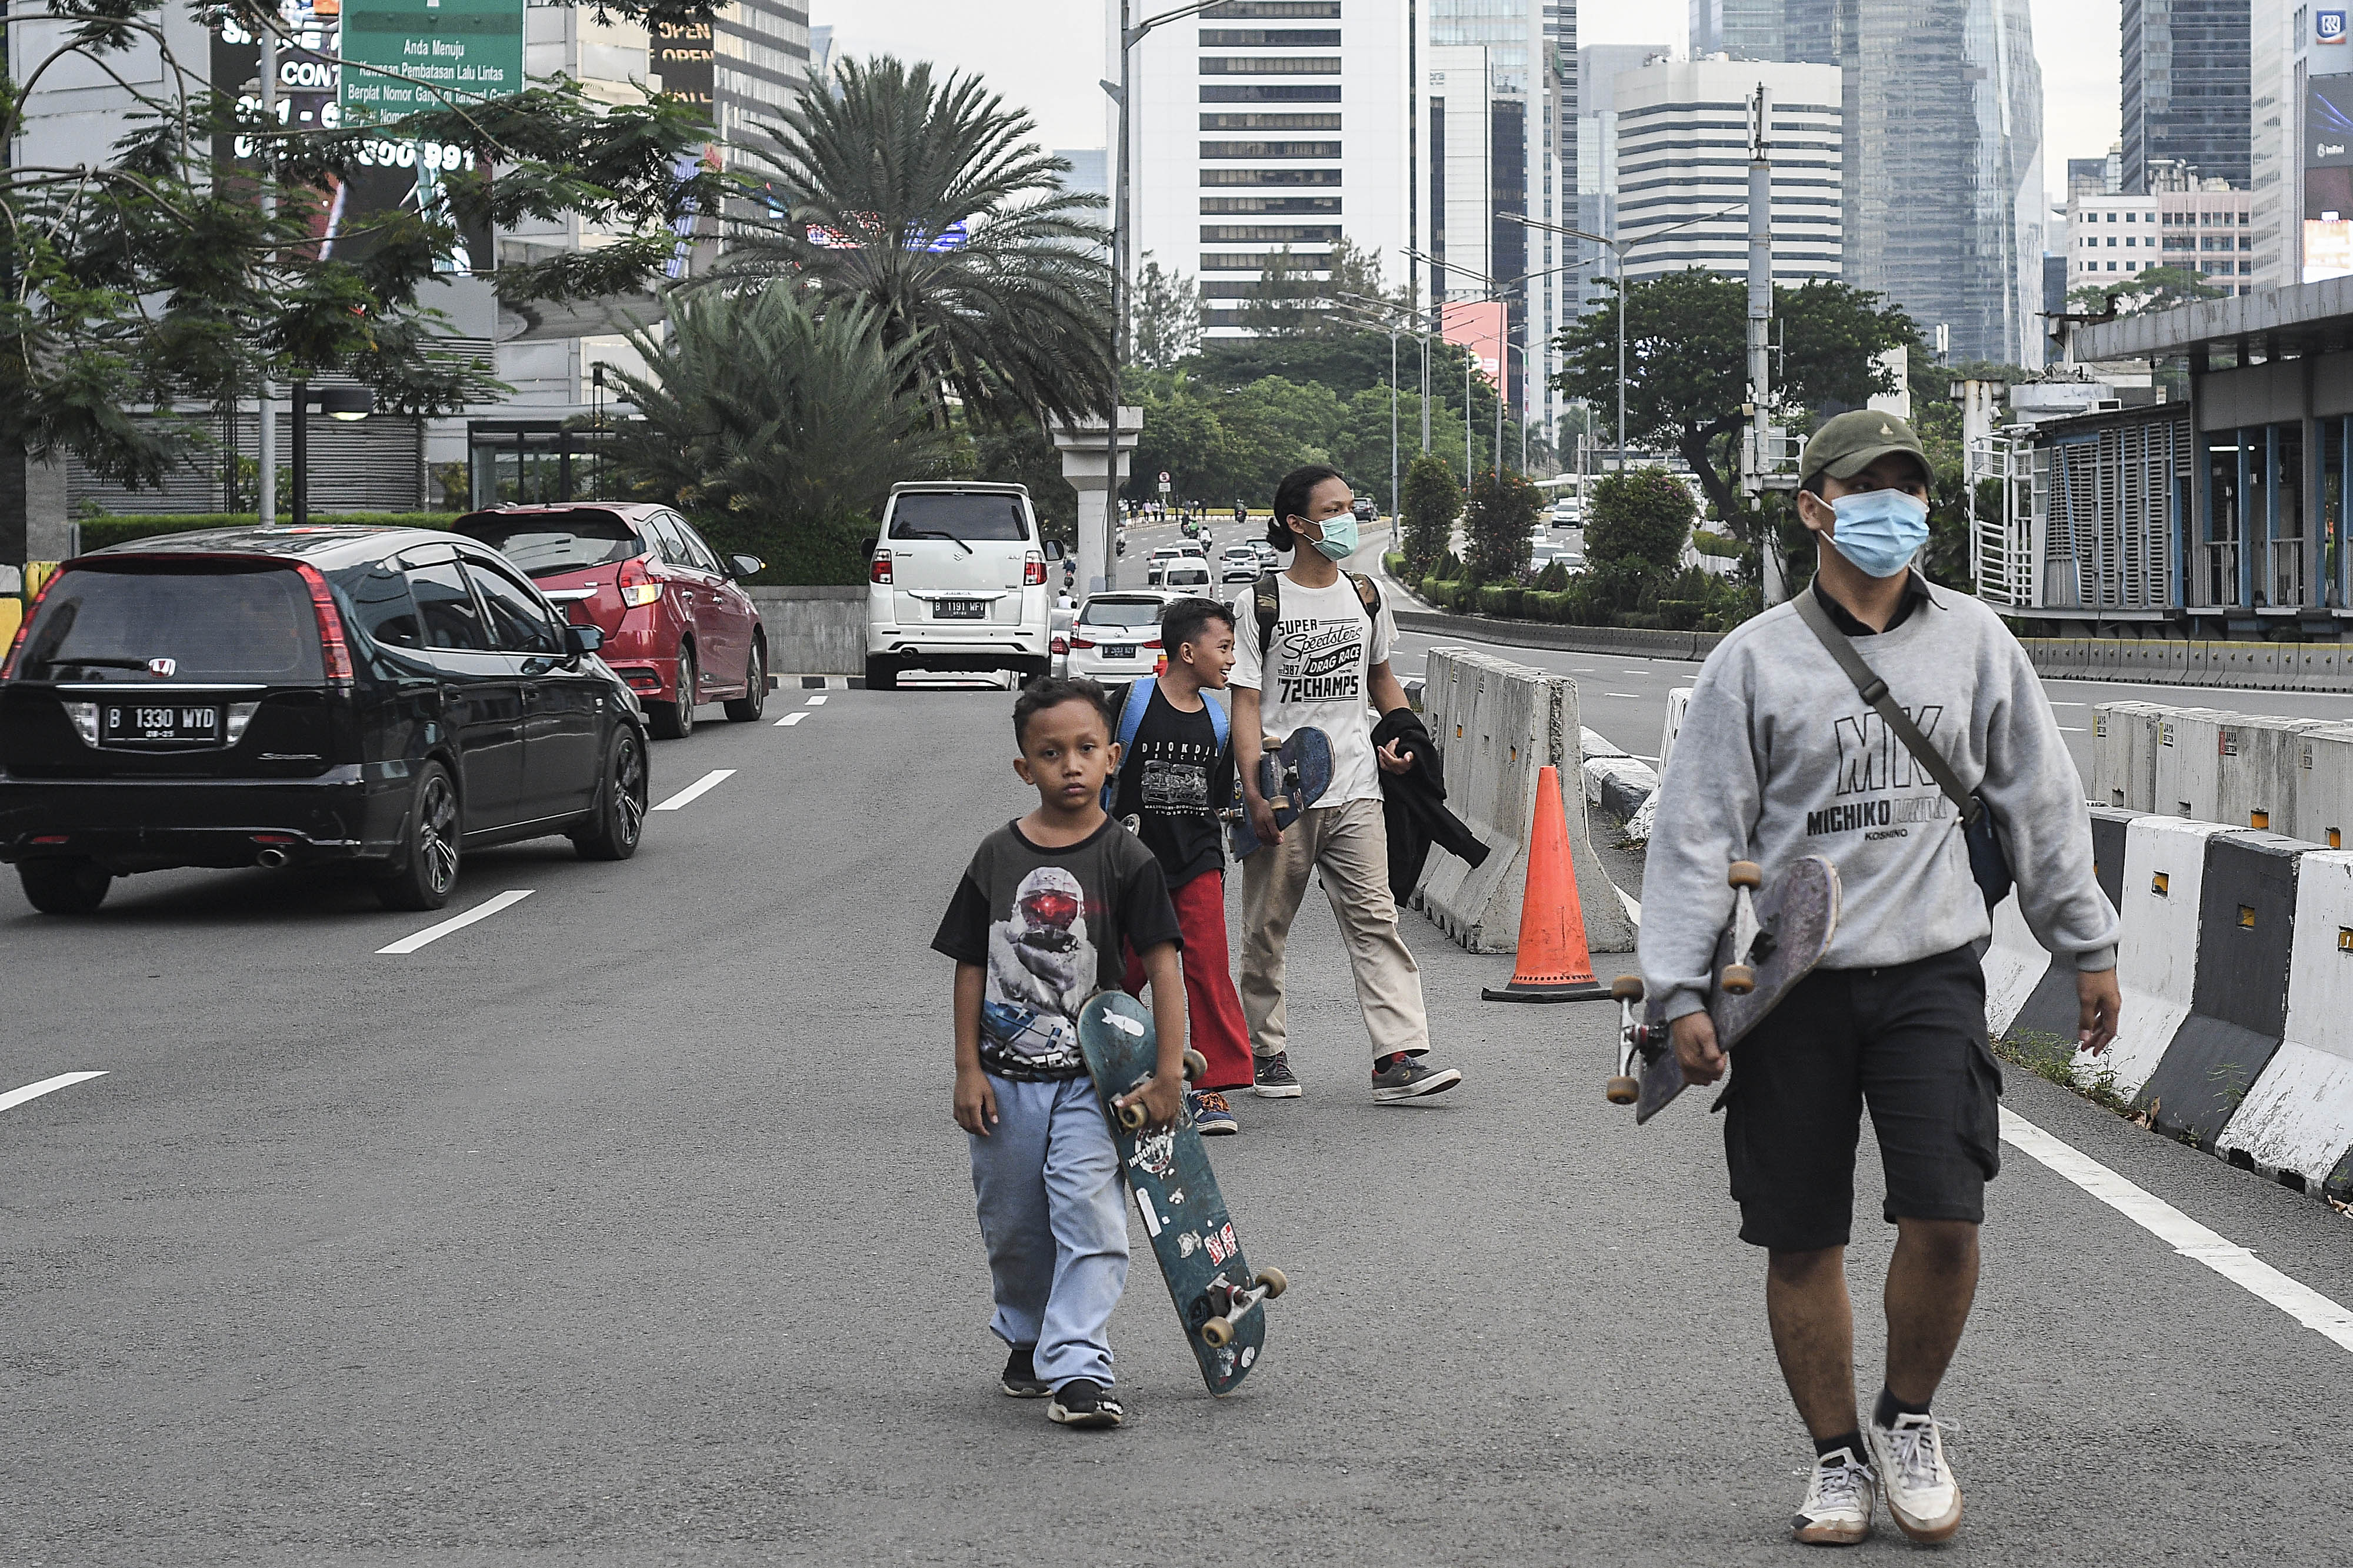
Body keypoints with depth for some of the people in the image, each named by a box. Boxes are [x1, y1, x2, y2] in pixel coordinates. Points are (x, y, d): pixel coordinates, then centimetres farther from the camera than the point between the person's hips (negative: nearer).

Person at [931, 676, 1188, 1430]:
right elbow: (971, 966, 4)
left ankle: (1077, 1367, -13)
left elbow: (1162, 965, -7)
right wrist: (968, 1070, 0)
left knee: (1088, 1218, -12)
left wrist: (1168, 1073, -12)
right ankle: (1027, 1340, 35)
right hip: (1007, 1078, 3)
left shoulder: (1126, 860, -6)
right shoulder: (998, 858, 0)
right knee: (1012, 1225, 14)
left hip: (1090, 1078, -3)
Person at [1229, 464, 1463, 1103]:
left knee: (1375, 919, -6)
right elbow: (1246, 705, -6)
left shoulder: (1365, 599, 11)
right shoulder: (1262, 603, -2)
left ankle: (1399, 1059, -13)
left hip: (1355, 793, 3)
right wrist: (1255, 795, -15)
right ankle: (1265, 1053, 18)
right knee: (1268, 928, 5)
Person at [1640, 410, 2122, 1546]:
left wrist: (2087, 945, 17)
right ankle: (1839, 1456, 21)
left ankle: (1910, 1418, 13)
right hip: (1791, 983, -1)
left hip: (1930, 971, 1)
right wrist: (1683, 992, -6)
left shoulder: (1972, 641, 8)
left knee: (1945, 1216, -12)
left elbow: (2040, 800, 16)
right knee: (1801, 1239, 4)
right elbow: (1697, 832, -1)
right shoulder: (1755, 659, 0)